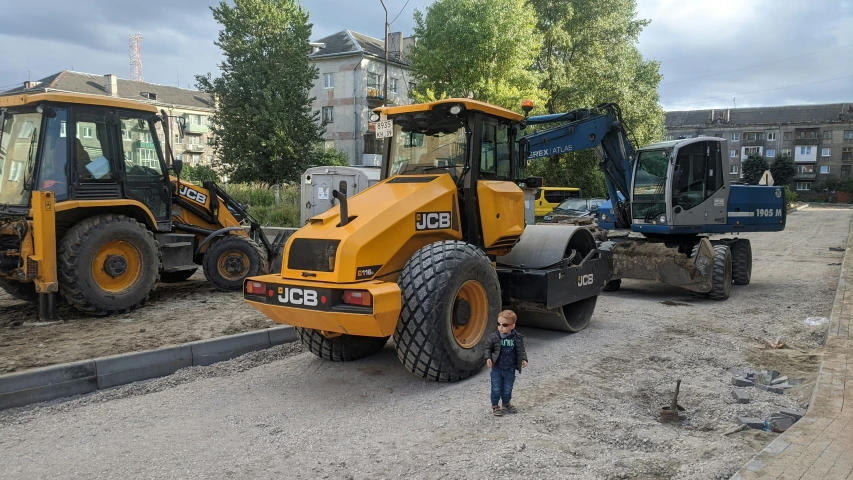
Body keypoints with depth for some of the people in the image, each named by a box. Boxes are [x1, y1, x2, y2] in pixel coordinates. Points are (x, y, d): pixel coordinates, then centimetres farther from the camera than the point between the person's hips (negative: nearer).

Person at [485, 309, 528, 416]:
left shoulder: (517, 338, -9)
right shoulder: (494, 337, -11)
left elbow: (521, 350, 4)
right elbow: (488, 348, 0)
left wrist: (524, 359, -8)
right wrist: (488, 358, -14)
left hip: (510, 369, 1)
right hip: (497, 368, -1)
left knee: (508, 388, 16)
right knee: (496, 389, 5)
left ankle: (506, 403, 37)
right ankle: (495, 405, 23)